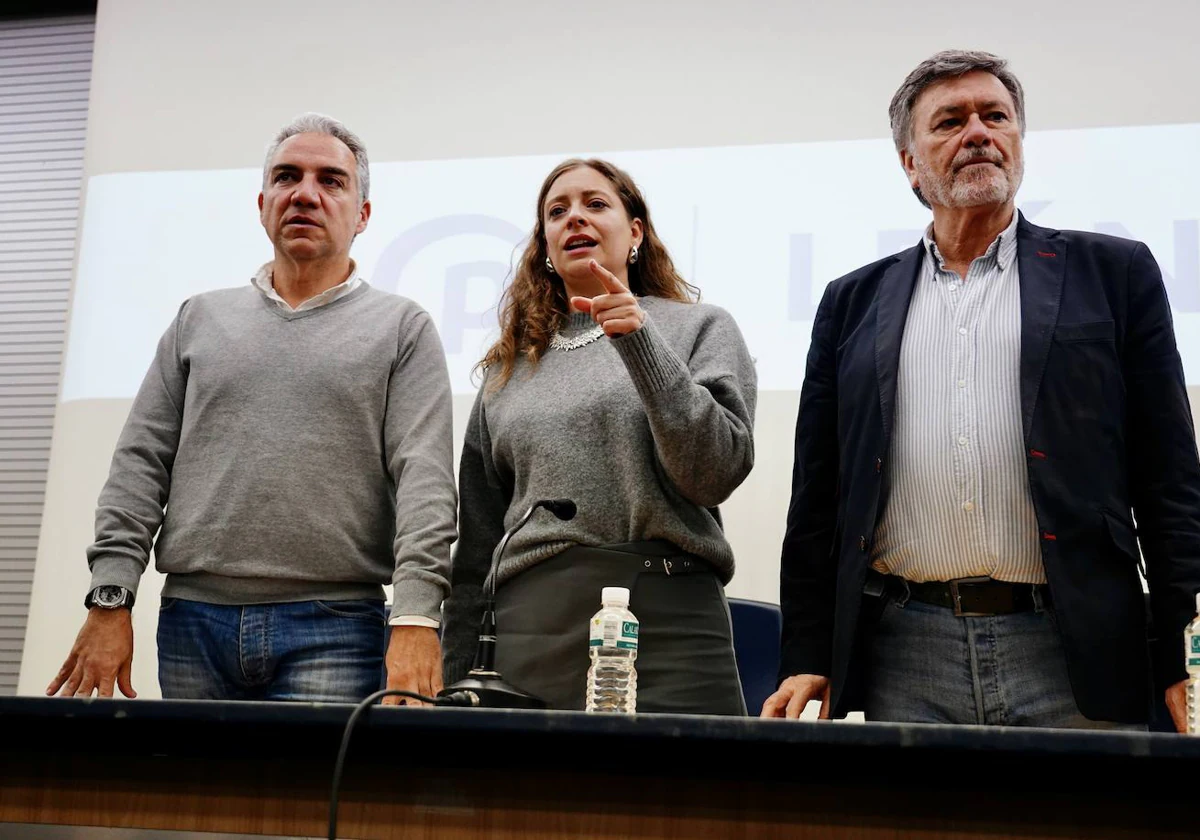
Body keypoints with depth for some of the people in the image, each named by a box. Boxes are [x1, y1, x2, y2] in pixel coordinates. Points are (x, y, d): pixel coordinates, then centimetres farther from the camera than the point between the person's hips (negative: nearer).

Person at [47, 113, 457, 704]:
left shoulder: (403, 328, 6)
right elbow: (140, 466, 11)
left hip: (333, 632, -3)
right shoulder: (200, 319, 15)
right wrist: (110, 600, 0)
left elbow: (425, 480, -6)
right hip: (193, 623, 3)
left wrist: (415, 618, -18)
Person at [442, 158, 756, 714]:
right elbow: (477, 542, 16)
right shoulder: (509, 365, 17)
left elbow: (716, 474, -7)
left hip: (665, 621, -2)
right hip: (528, 640, 3)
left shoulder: (700, 328, 8)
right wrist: (457, 678, 12)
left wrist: (639, 339, -12)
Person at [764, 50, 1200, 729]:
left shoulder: (1113, 274, 8)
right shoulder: (854, 303, 13)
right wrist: (808, 660, 6)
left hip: (1072, 654, -1)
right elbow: (817, 500, 12)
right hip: (904, 658, 2)